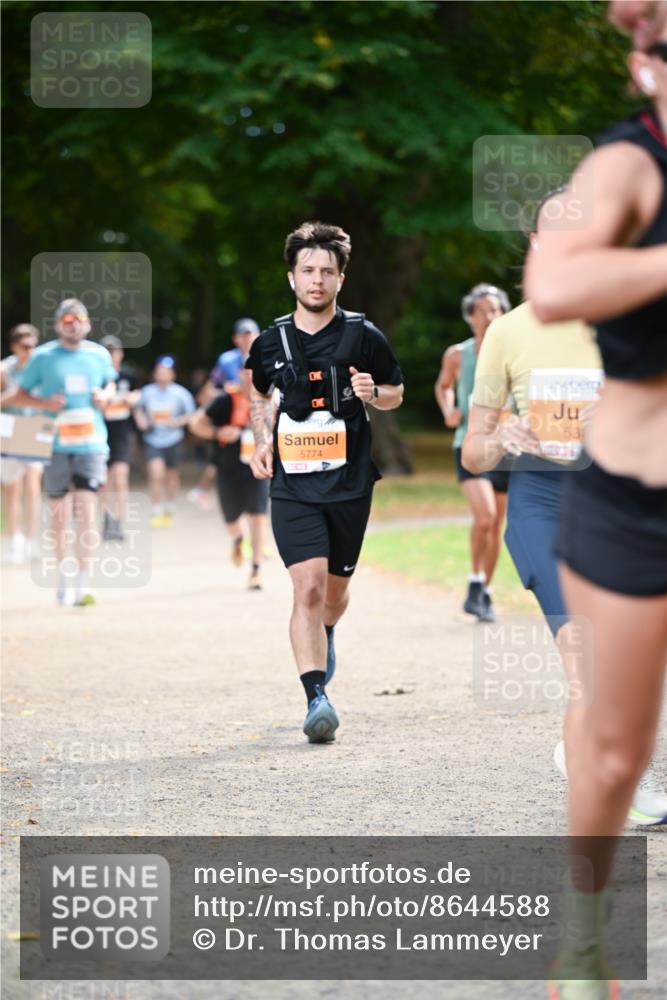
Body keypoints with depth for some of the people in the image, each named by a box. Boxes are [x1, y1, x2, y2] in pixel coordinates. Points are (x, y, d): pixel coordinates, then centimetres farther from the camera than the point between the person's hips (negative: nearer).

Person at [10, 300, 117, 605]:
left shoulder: (99, 355, 7)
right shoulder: (42, 357, 0)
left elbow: (111, 384, 25)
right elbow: (19, 396, 5)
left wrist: (105, 396, 2)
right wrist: (45, 403, -13)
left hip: (91, 442, 0)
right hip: (55, 443, 0)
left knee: (86, 506, -11)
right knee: (59, 509, 8)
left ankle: (83, 582, -12)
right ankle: (62, 576, 24)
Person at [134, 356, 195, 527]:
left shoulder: (180, 393, -6)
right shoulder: (147, 392, -2)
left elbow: (190, 414, 3)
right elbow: (138, 409, 14)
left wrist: (178, 422, -14)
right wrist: (141, 420, -5)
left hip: (172, 439, 1)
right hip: (152, 440, -1)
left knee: (171, 475, 13)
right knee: (156, 473, -17)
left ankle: (169, 509, 35)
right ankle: (157, 511, -4)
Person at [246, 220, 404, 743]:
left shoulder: (363, 336, -1)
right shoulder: (271, 341, 3)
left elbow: (396, 393, 11)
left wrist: (373, 393, -11)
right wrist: (262, 441, 6)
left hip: (350, 482, 1)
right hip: (292, 484, 0)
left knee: (335, 590, 14)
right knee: (308, 587, -16)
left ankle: (325, 635, 50)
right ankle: (317, 698, -19)